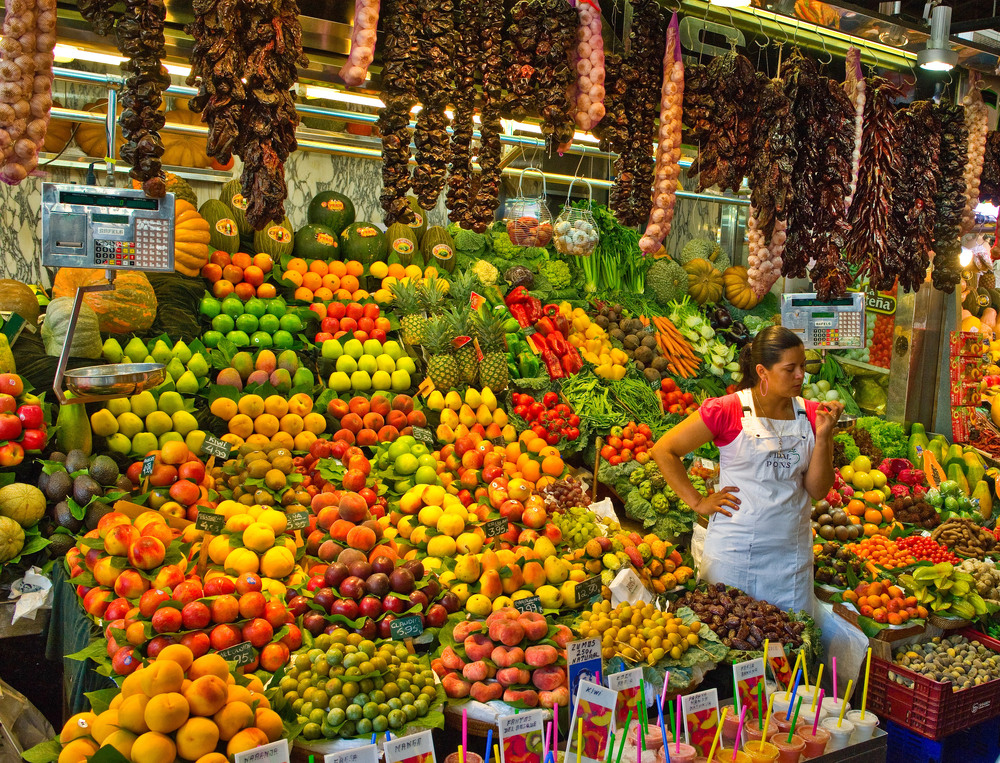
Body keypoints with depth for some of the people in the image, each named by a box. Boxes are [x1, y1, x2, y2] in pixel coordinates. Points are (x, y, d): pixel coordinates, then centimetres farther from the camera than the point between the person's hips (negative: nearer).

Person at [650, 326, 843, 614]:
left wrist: (823, 435, -11)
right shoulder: (727, 410, -11)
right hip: (733, 553, -4)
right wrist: (698, 502, -7)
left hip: (791, 554, 4)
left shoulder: (812, 416, 3)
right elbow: (663, 450, -7)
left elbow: (818, 490, 1)